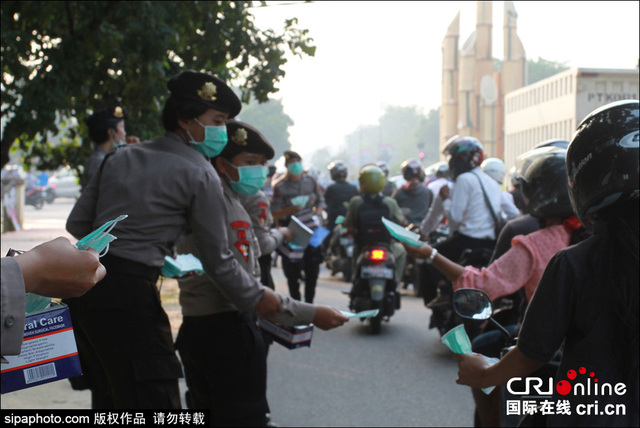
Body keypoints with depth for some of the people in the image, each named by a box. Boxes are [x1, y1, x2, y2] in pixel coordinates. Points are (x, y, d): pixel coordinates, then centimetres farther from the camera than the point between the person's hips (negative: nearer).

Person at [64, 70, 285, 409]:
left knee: (108, 397, 19)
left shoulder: (120, 157, 15)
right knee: (155, 400, -4)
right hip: (128, 293, -8)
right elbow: (218, 260, -3)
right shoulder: (199, 174, -5)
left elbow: (77, 224, 13)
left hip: (83, 281, 8)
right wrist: (256, 298, 11)